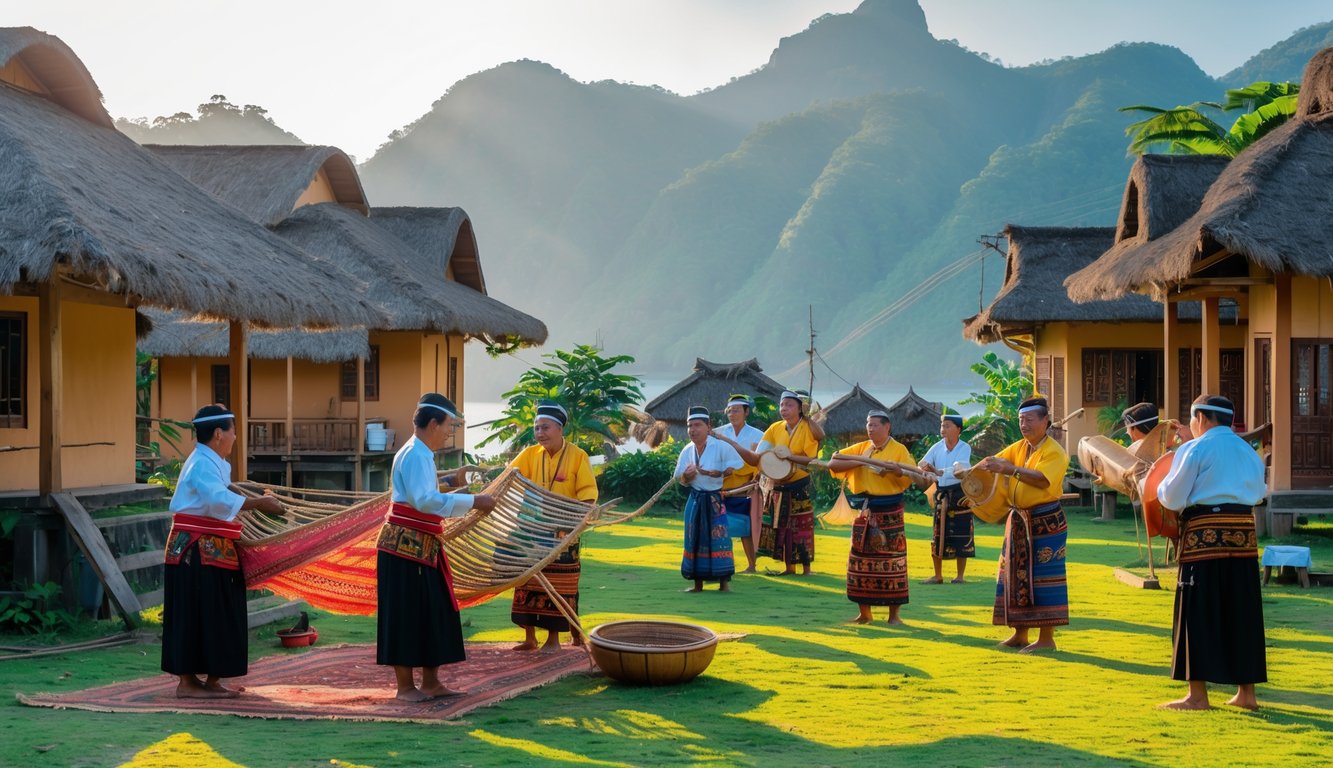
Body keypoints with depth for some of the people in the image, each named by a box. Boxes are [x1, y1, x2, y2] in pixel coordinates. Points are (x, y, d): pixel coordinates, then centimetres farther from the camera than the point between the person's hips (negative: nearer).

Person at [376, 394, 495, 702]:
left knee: (434, 613, 12)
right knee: (406, 614, -3)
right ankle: (405, 686, 5)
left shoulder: (420, 454, 16)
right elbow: (424, 500, -28)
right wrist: (473, 501, -26)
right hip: (406, 546, -10)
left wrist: (450, 481, 22)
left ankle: (431, 682, 19)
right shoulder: (414, 455, -16)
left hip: (422, 547, 10)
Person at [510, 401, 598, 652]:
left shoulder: (578, 456, -6)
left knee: (558, 585, 3)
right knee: (529, 581, 5)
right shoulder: (530, 454, 3)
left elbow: (587, 495, -7)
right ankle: (529, 637, 14)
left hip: (563, 535, -3)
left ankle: (554, 638, 12)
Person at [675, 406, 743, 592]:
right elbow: (681, 480, 9)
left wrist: (717, 473, -19)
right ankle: (698, 583, 13)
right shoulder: (687, 451, 6)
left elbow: (737, 464, -10)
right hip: (696, 499, 5)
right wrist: (686, 476, -15)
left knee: (719, 538, -11)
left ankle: (724, 582, -7)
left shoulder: (720, 446, -9)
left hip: (716, 498, -5)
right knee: (695, 538, 5)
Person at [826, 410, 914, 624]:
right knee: (861, 558, 5)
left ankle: (894, 613, 4)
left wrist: (898, 471, -27)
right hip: (865, 511, 4)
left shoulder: (899, 449, 0)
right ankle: (864, 612, 14)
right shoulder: (861, 448, 10)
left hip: (890, 512, -4)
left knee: (891, 559, -4)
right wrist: (860, 462, -11)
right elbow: (833, 463, 2)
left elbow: (909, 480, -6)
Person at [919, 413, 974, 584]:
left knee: (961, 535, -2)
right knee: (937, 535, 6)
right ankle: (938, 575, 15)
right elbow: (923, 463, -9)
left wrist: (939, 472, -39)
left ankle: (960, 576, 7)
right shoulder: (937, 447, 2)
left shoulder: (965, 448, -9)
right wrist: (924, 466, -33)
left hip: (960, 494, -4)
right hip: (941, 494, 4)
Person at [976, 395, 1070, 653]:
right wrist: (983, 466, -19)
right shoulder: (1018, 448, 11)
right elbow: (993, 461, 4)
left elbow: (1041, 479, -28)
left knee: (1042, 578, -6)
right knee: (1016, 576, 11)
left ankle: (1046, 638, 0)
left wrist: (1010, 468, -35)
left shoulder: (1055, 452, -12)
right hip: (1018, 520, 8)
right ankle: (1019, 634, 20)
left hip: (1045, 522, -8)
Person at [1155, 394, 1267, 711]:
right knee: (1243, 614, 11)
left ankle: (1197, 694, 1)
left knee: (1198, 614, 0)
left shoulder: (1194, 449, -4)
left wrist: (1159, 486, 15)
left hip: (1205, 534, -5)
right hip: (1243, 533, 6)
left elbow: (1172, 498, -5)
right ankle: (1246, 691, 15)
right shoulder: (1249, 452, 14)